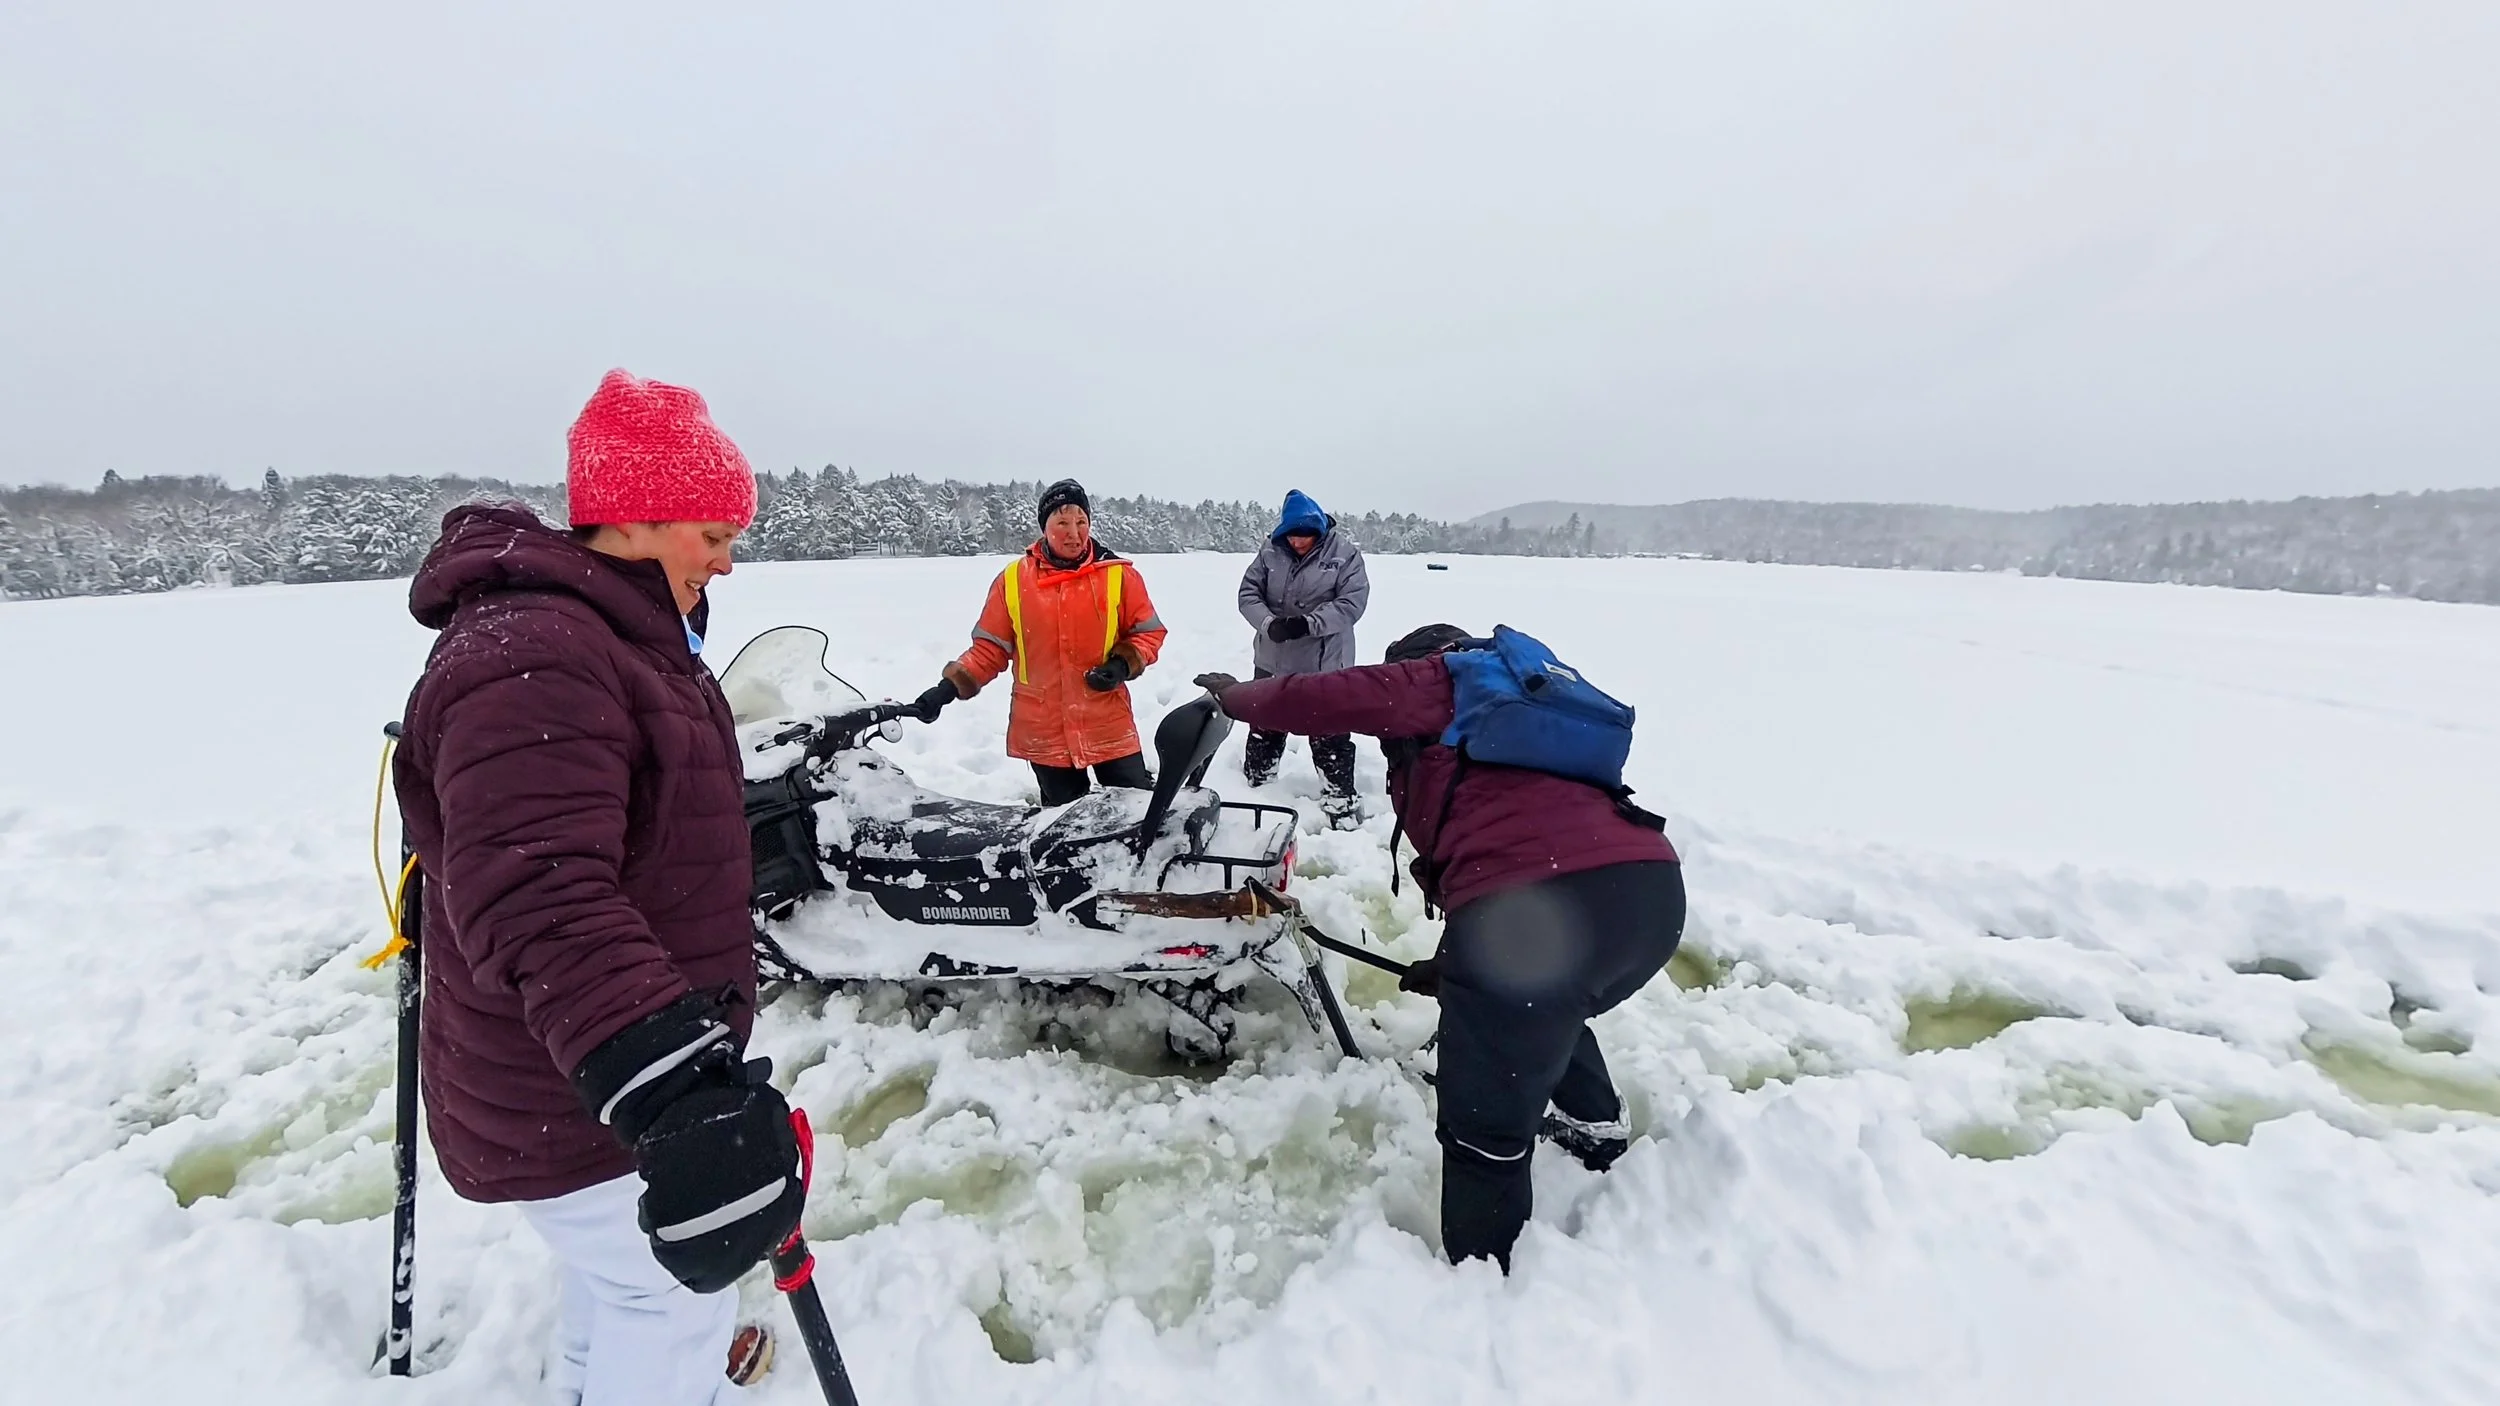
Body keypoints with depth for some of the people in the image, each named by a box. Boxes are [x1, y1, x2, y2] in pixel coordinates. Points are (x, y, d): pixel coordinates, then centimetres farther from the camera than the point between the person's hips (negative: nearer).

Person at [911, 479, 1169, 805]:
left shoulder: (1118, 574, -2)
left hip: (1109, 728, -1)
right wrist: (949, 687, -7)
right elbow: (990, 648, 5)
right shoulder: (1013, 579, 0)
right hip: (1044, 733, 1)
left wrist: (1123, 664, -13)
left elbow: (1148, 632, 5)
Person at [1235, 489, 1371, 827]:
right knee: (1264, 728, 21)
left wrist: (1308, 623, -27)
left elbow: (1352, 603, -15)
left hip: (1325, 665, -3)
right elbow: (1248, 593, -2)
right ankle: (1255, 783, 42)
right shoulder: (1270, 551, -2)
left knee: (1330, 740, 3)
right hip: (1272, 660, 4)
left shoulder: (1346, 553, -10)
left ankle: (1340, 801, 17)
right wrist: (1269, 624, -21)